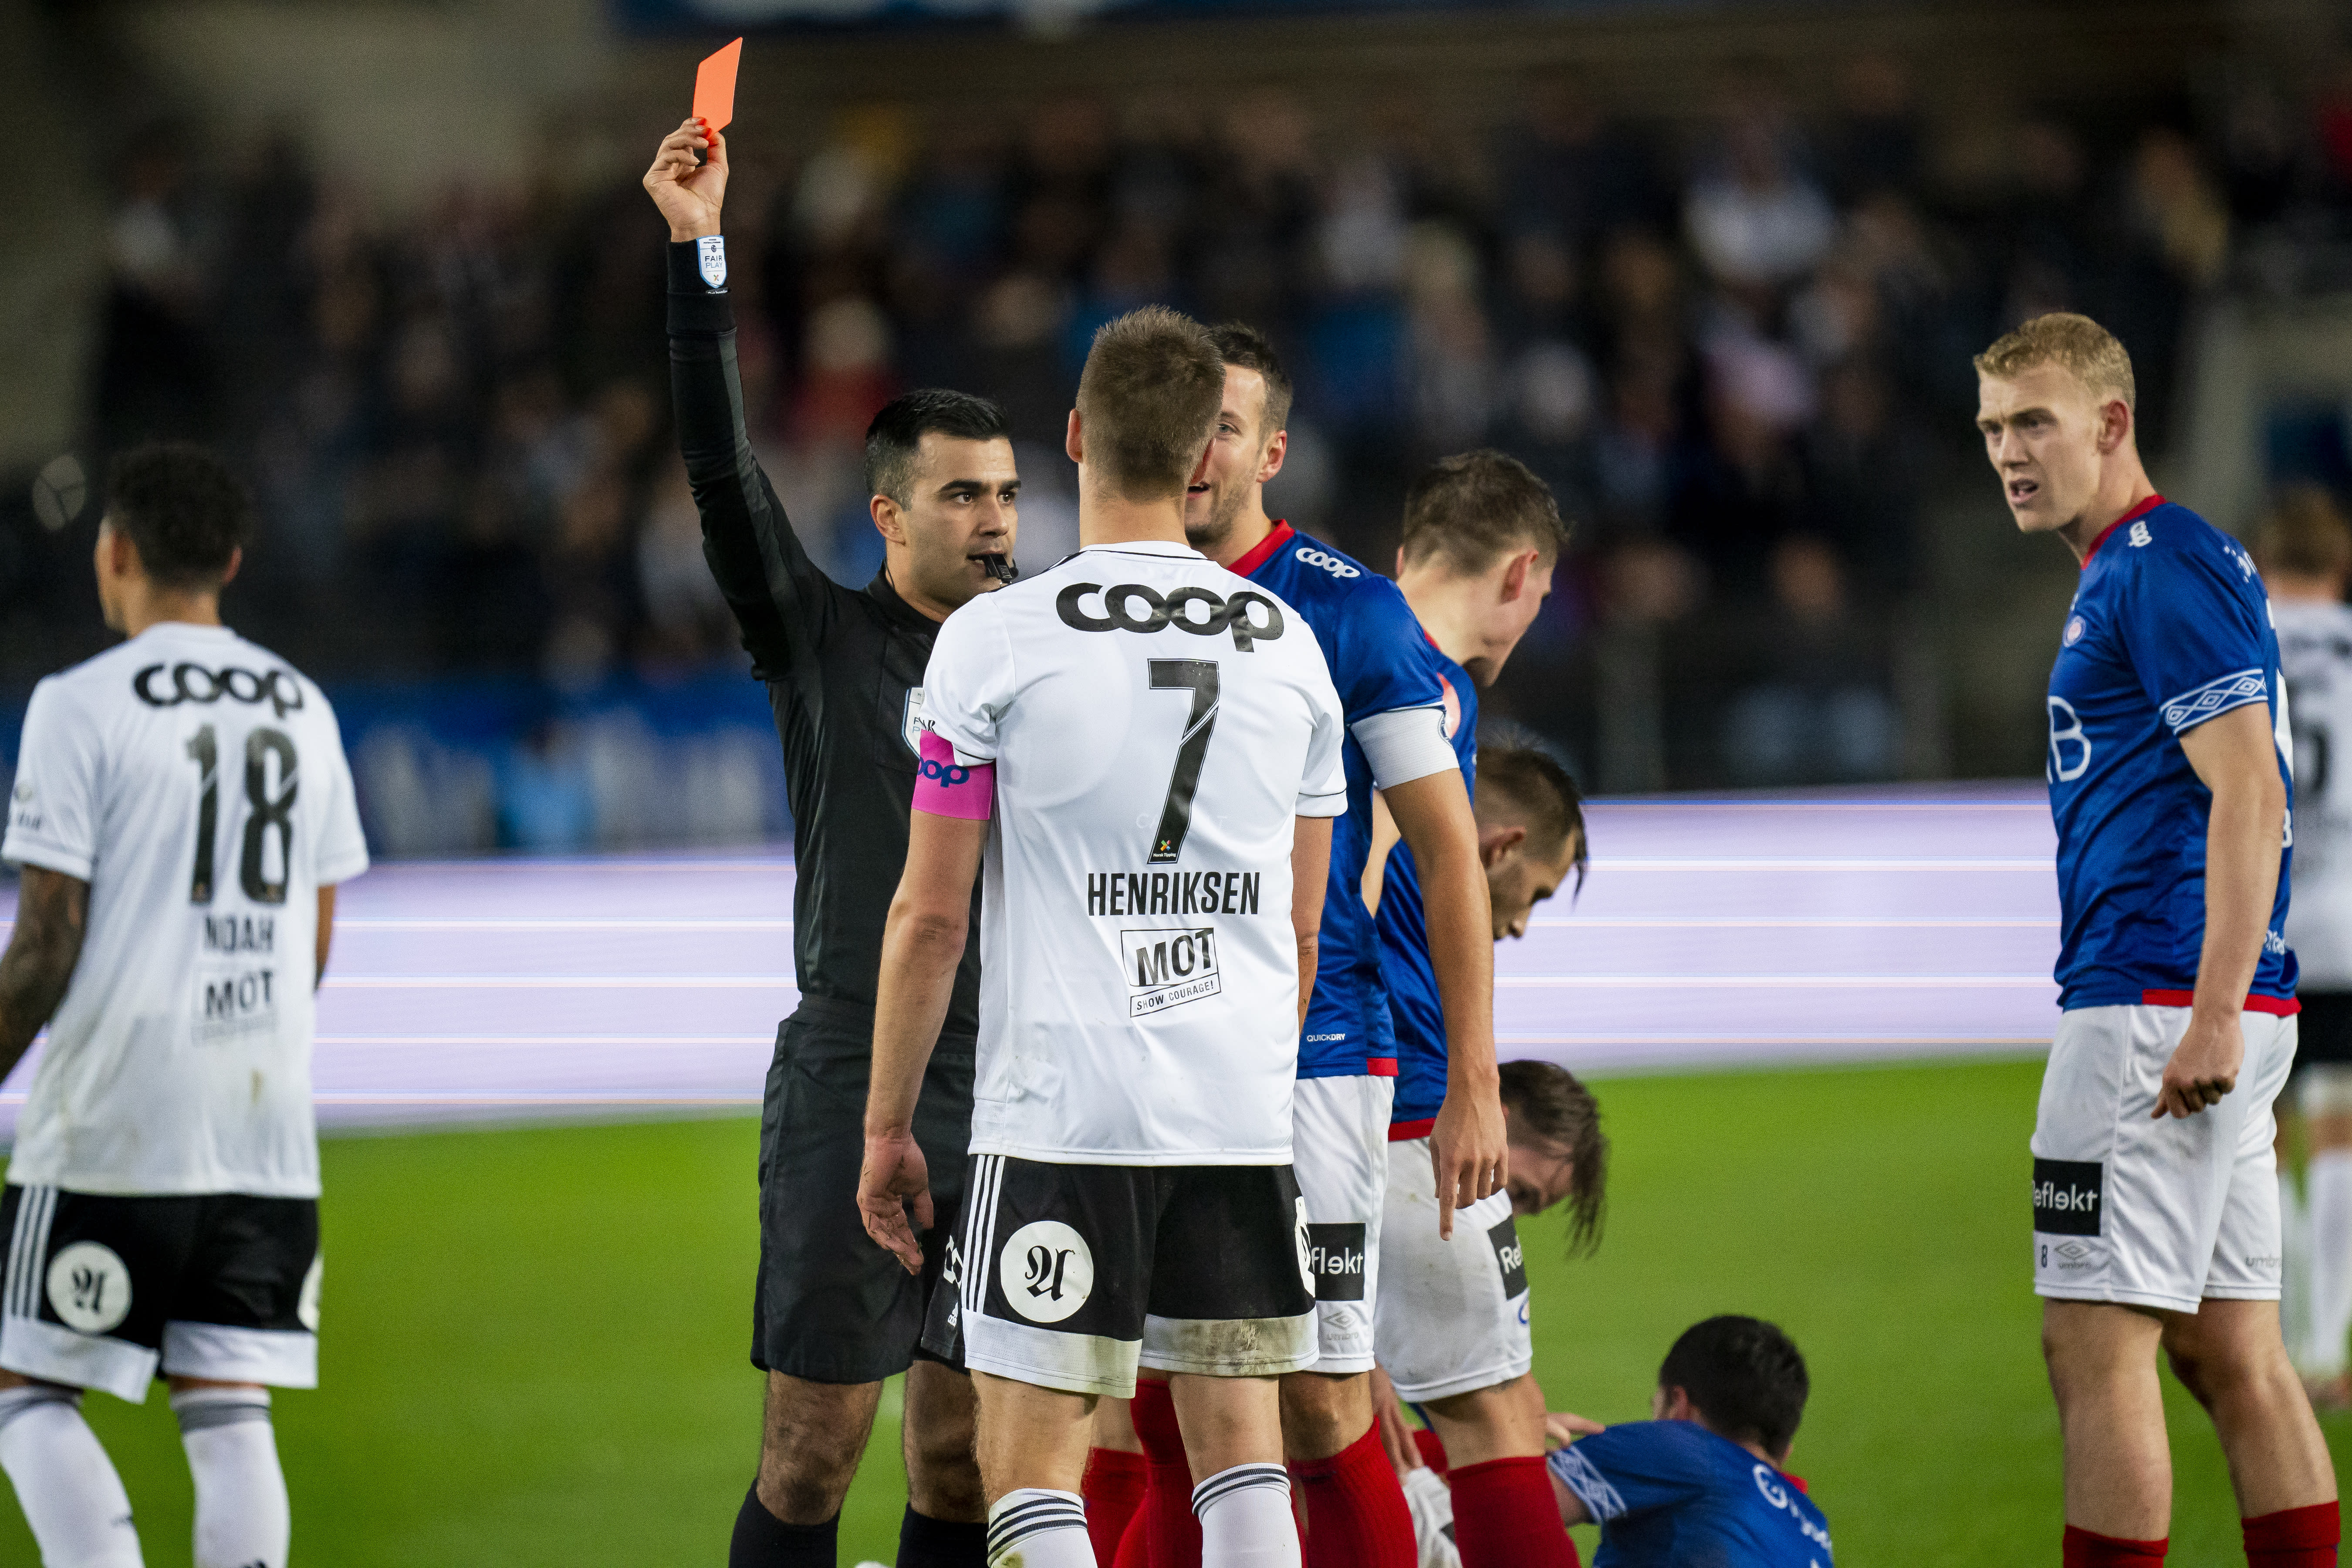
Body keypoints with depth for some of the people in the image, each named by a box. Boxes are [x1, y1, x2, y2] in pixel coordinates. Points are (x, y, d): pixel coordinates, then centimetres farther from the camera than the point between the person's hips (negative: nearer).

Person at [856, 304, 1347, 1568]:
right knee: (1239, 1455, 10)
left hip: (1059, 1118, -4)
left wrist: (886, 1124, 4)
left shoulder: (998, 639, -6)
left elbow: (929, 915, -4)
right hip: (1246, 1118, 4)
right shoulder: (1288, 645, 8)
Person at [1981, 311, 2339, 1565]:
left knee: (2096, 1345, -9)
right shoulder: (2122, 572, 20)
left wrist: (2212, 1016, -25)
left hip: (2155, 1011, -10)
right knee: (2230, 1352, 9)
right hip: (2185, 1012, 10)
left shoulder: (2165, 569, -11)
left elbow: (2249, 794, -20)